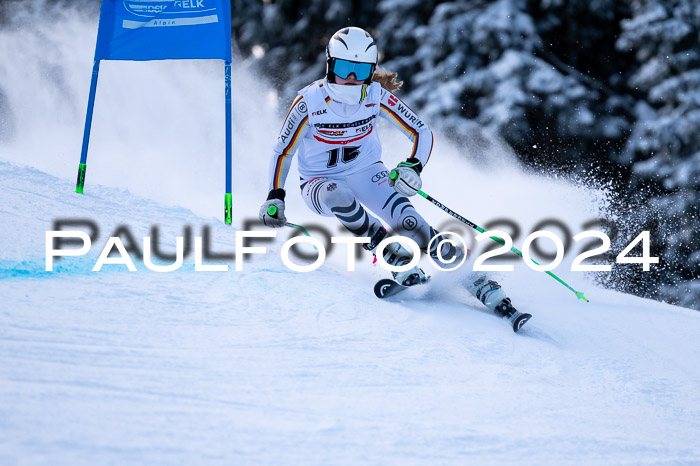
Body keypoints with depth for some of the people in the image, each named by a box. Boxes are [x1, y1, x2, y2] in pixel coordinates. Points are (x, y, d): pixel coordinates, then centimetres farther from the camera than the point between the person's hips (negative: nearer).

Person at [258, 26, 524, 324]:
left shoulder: (377, 96, -15)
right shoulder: (310, 102, -20)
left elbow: (422, 133, -8)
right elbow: (282, 151, -8)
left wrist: (412, 167, -27)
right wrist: (274, 198, -16)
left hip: (366, 173, 1)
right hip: (320, 184, -1)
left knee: (408, 222, -24)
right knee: (338, 196, -40)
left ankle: (481, 286, -21)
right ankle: (397, 260, -26)